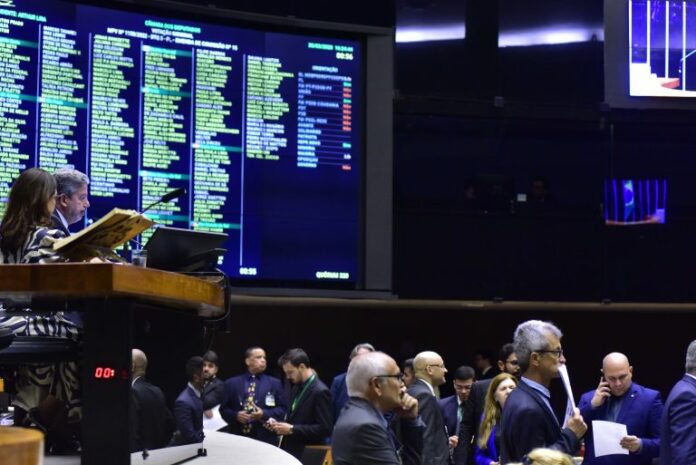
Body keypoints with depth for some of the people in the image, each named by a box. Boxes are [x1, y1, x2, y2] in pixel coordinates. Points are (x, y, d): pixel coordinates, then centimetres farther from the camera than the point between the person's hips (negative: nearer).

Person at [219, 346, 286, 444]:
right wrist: (236, 415, -10)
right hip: (237, 438, 0)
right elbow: (224, 409, 10)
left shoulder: (275, 383, 11)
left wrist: (264, 414, -12)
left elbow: (283, 408, 5)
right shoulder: (232, 383, 12)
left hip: (265, 439, 0)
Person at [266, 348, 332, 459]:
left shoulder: (320, 391, -15)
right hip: (289, 451, 8)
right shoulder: (297, 388, 13)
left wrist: (292, 429, -20)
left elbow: (325, 428, -20)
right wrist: (278, 425, 3)